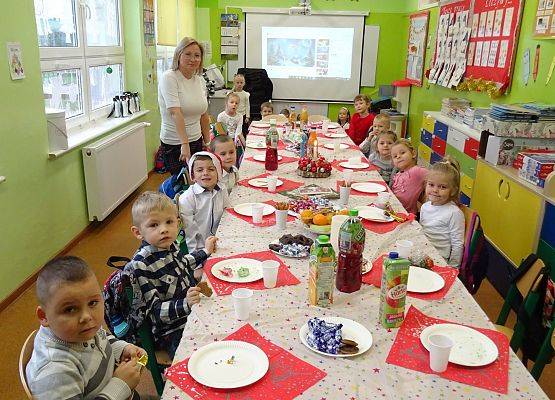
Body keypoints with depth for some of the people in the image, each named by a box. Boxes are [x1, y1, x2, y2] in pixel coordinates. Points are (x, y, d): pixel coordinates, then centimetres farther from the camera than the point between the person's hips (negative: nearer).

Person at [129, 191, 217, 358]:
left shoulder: (169, 246, 0)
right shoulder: (140, 266, -22)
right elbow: (154, 310, -21)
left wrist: (205, 251, 28)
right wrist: (185, 304, -34)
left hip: (194, 314, 8)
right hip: (172, 333, -8)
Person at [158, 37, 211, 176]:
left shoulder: (200, 80, 8)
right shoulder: (169, 78, -12)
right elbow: (176, 113, -23)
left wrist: (207, 142, 13)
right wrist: (185, 144, -30)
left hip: (197, 142, 6)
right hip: (175, 145, -6)